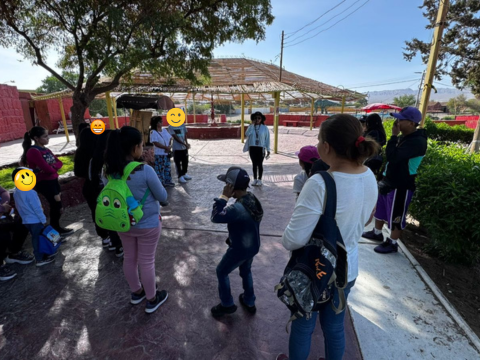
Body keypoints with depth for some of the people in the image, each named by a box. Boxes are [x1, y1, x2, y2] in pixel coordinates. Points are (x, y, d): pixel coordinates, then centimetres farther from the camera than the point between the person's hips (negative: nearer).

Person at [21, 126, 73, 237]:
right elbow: (47, 169, -25)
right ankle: (56, 230, 18)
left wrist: (52, 167, -15)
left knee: (56, 205, 14)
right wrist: (54, 168, -3)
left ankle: (55, 228, 29)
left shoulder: (45, 150, 10)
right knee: (56, 205, 0)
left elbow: (59, 163, 5)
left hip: (53, 180, 8)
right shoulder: (33, 151, -18)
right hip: (44, 183, -8)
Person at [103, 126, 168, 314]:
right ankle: (152, 300, 32)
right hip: (147, 224, -5)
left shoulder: (110, 170, -9)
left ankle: (136, 292, 46)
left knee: (129, 258, 22)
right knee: (146, 262, 11)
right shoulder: (145, 171, -27)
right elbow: (163, 196, -14)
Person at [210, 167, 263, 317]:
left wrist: (224, 197, -26)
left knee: (221, 272, 17)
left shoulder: (237, 208, -36)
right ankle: (249, 302, 47)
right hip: (253, 246, 8)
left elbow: (215, 217, -27)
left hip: (240, 249, -8)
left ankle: (227, 304, 34)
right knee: (246, 271, 30)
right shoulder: (252, 198, -8)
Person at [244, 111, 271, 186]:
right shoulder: (251, 126, 4)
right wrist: (252, 125, -14)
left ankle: (259, 180, 12)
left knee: (260, 164, 2)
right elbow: (247, 134, -15)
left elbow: (267, 139, -1)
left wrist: (268, 150, -3)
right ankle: (255, 179, 18)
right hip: (252, 148, 3)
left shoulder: (264, 128, -2)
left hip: (261, 148, -2)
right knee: (254, 164, 9)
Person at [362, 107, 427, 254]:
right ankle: (377, 233, 39)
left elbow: (393, 156, -32)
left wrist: (394, 135, -23)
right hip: (389, 180, 10)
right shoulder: (405, 137, 9)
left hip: (401, 185, -10)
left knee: (396, 215, 5)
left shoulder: (417, 142, -22)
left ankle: (392, 243, 21)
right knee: (379, 208, 21)